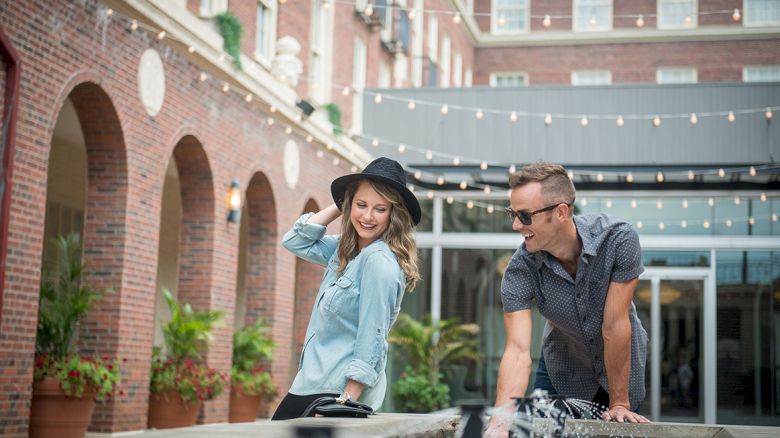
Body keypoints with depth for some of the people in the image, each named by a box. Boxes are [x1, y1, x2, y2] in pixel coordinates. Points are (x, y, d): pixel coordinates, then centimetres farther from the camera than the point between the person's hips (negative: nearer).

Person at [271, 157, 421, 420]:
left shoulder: (380, 261, -17)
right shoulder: (345, 250, 10)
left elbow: (371, 339, -19)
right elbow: (295, 241, 17)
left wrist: (348, 399, -20)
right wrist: (338, 208, 8)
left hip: (338, 390, -9)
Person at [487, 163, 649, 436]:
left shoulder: (618, 239, -30)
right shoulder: (520, 269, -26)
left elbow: (615, 326, -27)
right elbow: (518, 351, -32)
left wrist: (619, 405, -21)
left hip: (622, 365, -1)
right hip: (562, 371, 1)